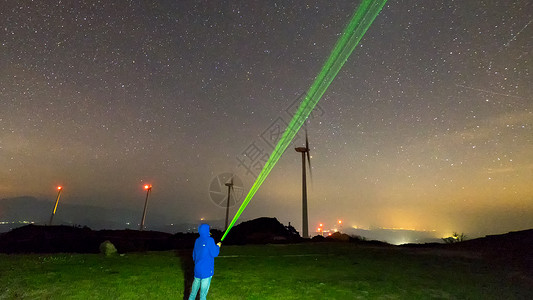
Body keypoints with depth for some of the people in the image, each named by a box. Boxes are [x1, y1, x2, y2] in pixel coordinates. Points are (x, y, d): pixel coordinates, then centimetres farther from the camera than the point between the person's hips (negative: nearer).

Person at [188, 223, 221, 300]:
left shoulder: (197, 241, 7)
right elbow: (214, 254, -14)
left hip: (197, 269, 7)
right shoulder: (209, 240, -14)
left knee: (194, 289, 18)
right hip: (206, 270, -6)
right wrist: (217, 246, 2)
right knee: (204, 289, 4)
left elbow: (194, 255, 16)